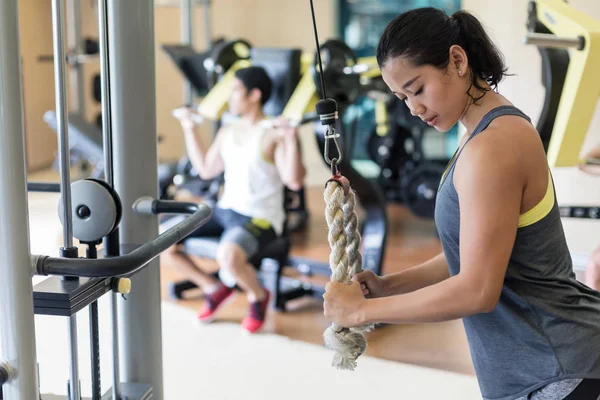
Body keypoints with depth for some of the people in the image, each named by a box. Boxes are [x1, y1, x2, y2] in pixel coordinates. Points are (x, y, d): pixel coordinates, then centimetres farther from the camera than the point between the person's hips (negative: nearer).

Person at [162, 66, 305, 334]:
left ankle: (258, 296, -1)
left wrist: (291, 139, -32)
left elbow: (294, 181, -22)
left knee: (228, 257, -39)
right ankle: (214, 289, 13)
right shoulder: (228, 132, 12)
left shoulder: (274, 134, -11)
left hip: (260, 218, -7)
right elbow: (205, 169, 23)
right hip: (224, 211, 8)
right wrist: (189, 131, 23)